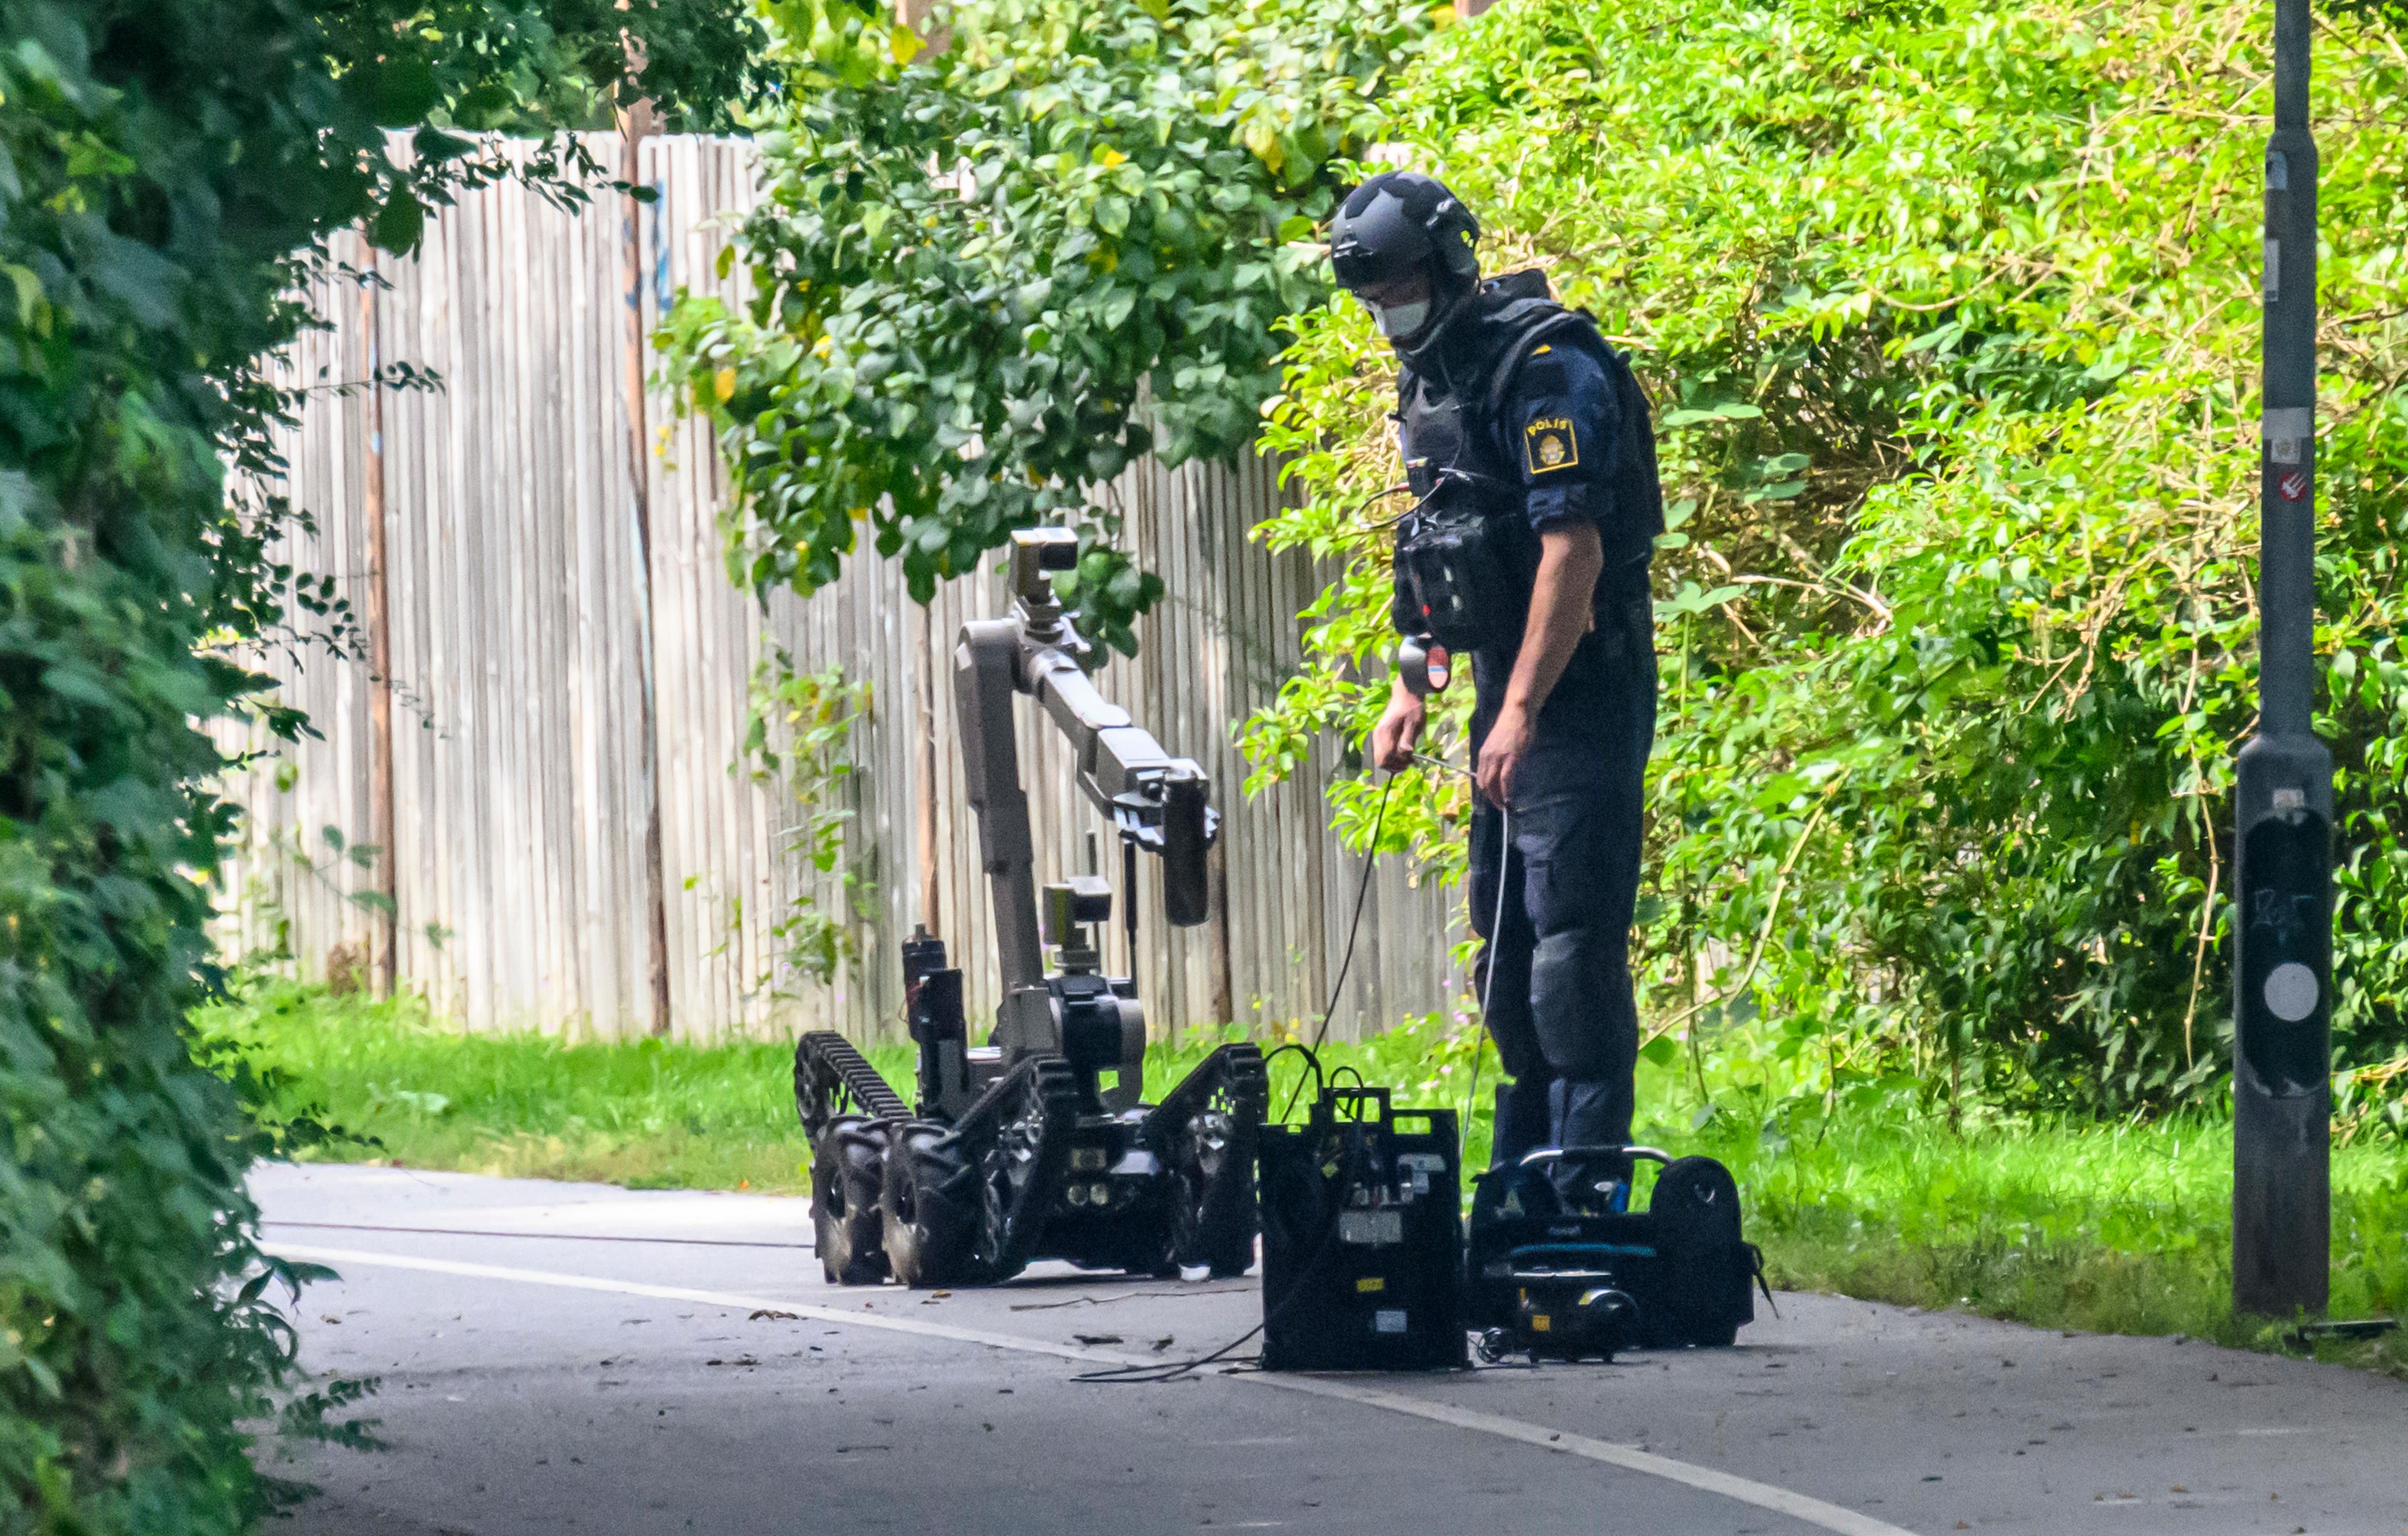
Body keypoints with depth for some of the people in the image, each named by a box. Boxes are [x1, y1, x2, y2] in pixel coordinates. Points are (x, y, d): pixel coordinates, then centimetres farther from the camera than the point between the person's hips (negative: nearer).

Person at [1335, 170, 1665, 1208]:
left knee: (1573, 938, -13)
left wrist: (1520, 711, -26)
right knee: (1506, 939, 13)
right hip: (1508, 694, 10)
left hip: (1580, 694, -10)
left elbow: (1574, 548, -22)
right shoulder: (1431, 378, 14)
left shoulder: (1546, 368, -16)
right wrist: (1412, 685, 17)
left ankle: (1588, 1188, -15)